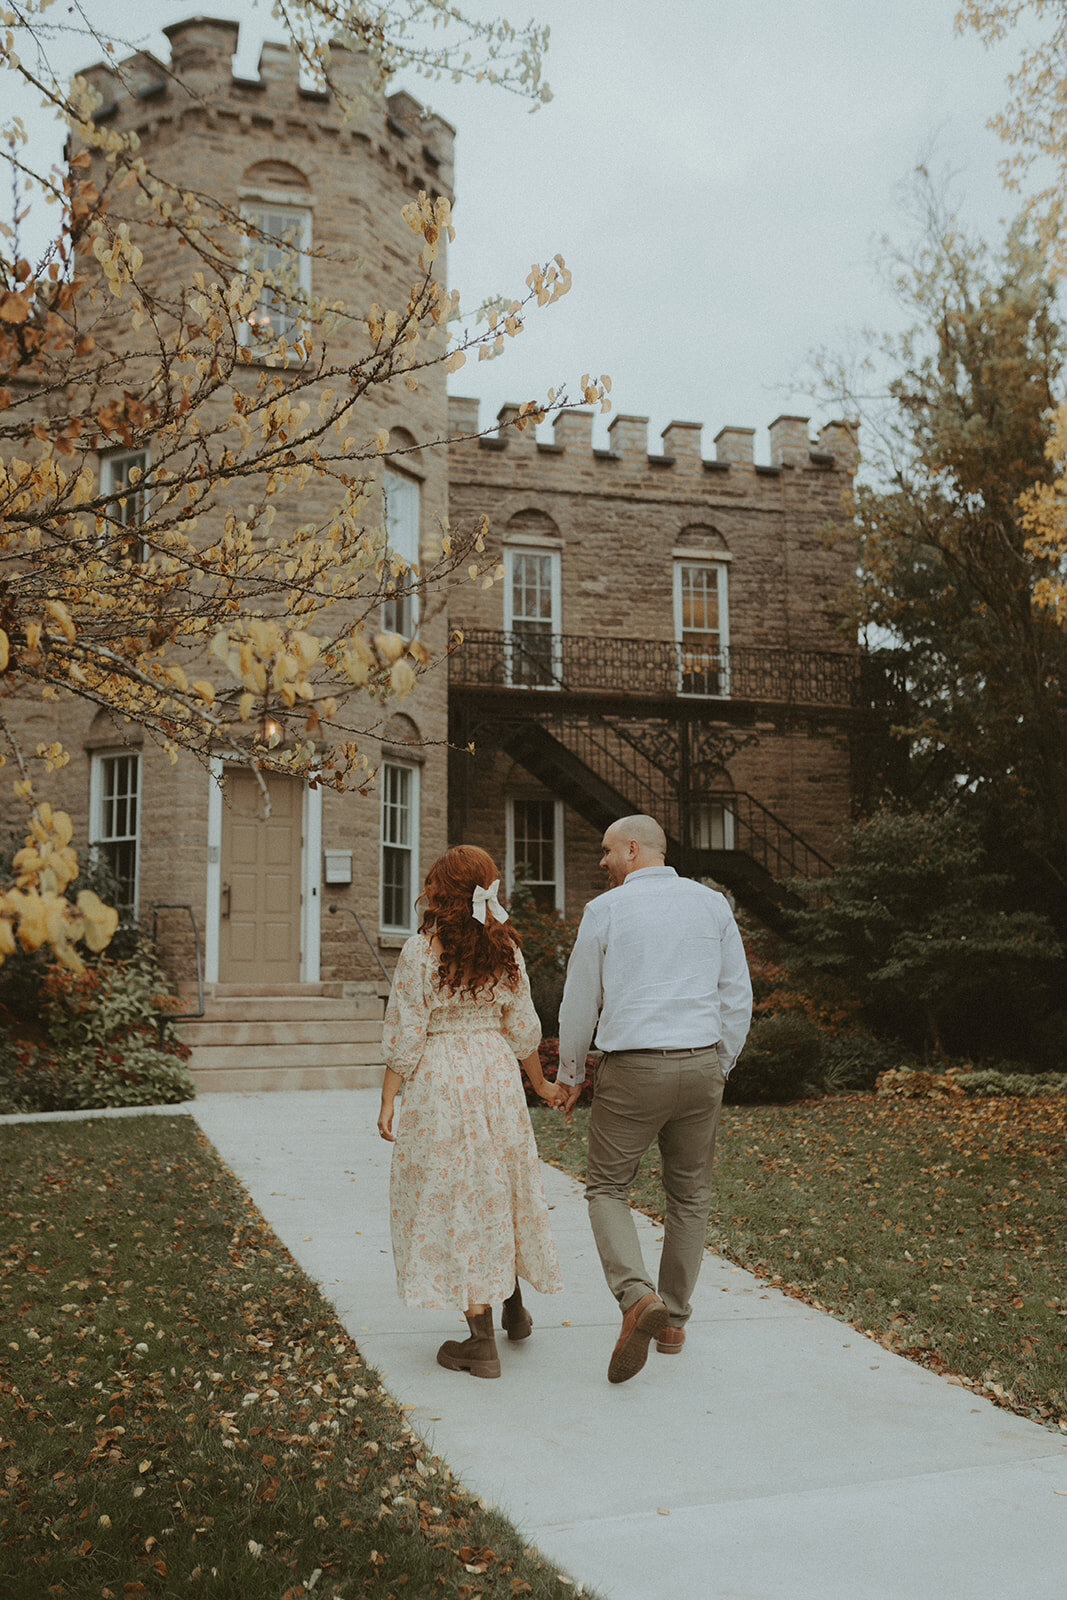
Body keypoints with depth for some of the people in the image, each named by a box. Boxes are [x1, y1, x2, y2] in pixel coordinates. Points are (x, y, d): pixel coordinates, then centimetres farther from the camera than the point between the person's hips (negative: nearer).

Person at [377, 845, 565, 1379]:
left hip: (439, 1082, -5)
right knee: (500, 1188, 20)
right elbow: (523, 1031, 8)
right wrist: (541, 1084, 21)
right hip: (497, 1075, 5)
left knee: (453, 1199, 3)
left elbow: (404, 1037, -12)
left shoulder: (421, 950, -12)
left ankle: (481, 1341, 6)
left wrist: (388, 1100, -5)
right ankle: (513, 1307, 36)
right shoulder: (506, 950, 2)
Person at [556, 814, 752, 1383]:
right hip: (701, 1064, 3)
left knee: (607, 1188, 8)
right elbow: (737, 995, 9)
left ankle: (637, 1297, -14)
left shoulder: (605, 909, -2)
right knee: (690, 1193, 15)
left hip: (632, 1069, -3)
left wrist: (570, 1071, 17)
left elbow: (580, 1001, 4)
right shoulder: (712, 904, 7)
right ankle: (674, 1322, 22)